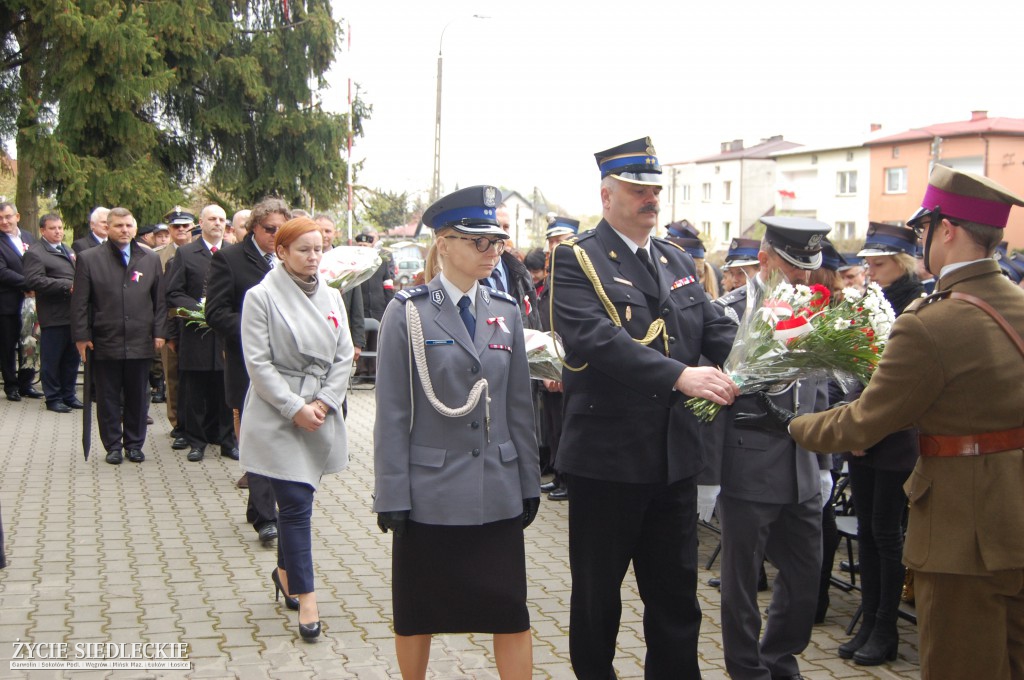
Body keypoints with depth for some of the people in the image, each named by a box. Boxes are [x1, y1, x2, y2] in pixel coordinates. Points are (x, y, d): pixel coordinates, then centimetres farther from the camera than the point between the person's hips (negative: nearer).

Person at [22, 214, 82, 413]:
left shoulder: (67, 250, 19)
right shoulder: (35, 253, -8)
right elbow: (34, 281, -20)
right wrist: (67, 286, -21)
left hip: (73, 314, 8)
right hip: (53, 316, -7)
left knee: (72, 358, 13)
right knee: (52, 359, 2)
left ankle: (68, 394, 24)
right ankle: (53, 398, 11)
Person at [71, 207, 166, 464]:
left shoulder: (150, 260, 9)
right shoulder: (88, 259, 2)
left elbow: (159, 300, 10)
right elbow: (80, 302, 1)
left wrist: (159, 332, 3)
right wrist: (81, 336, -4)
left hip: (140, 343, 2)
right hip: (105, 343, -2)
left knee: (138, 397, 8)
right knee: (108, 398, 6)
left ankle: (134, 444, 20)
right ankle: (113, 446, 17)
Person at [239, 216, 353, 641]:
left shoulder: (331, 297, 8)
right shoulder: (262, 296, -7)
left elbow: (343, 357, 6)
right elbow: (258, 363, -11)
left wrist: (324, 402, -7)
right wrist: (295, 408, -15)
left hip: (322, 416, 5)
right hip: (278, 417, -5)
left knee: (295, 502, 14)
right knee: (296, 504, -6)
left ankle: (285, 571, 36)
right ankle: (306, 599, 2)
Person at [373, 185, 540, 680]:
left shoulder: (505, 312, 6)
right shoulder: (407, 313, -7)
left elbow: (519, 404, 9)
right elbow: (392, 413, -7)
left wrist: (529, 483, 8)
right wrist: (392, 496, -9)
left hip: (497, 490, 3)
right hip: (430, 490, -3)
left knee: (510, 610, 4)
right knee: (417, 608, 12)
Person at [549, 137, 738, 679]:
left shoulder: (677, 261, 13)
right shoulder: (576, 259, -9)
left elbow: (716, 329, 7)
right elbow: (597, 339, -24)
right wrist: (680, 376, -31)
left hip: (675, 453, 6)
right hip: (606, 454, -5)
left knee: (676, 591, 14)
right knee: (597, 591, 10)